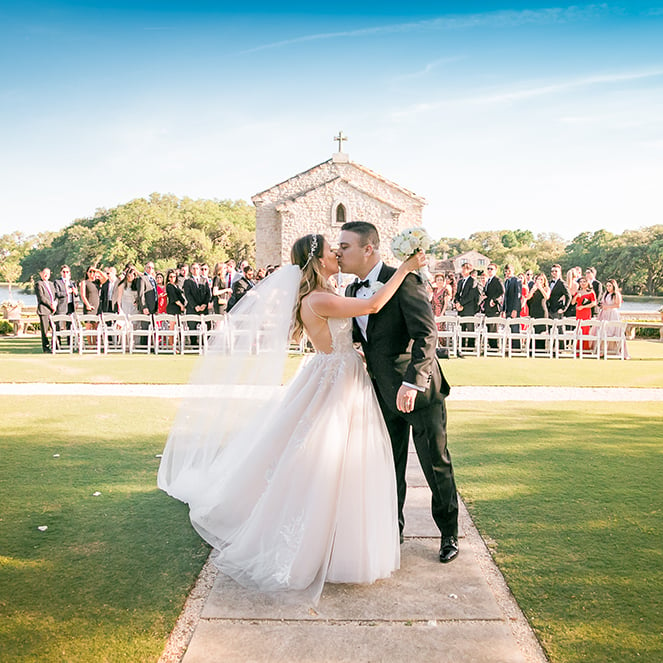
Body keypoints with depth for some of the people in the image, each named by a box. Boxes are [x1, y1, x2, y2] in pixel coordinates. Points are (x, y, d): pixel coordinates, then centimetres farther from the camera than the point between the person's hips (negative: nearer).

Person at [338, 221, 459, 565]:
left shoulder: (405, 282, -17)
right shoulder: (351, 291, 7)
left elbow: (427, 335, -25)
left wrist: (412, 382, -32)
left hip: (419, 393, -6)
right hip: (384, 393, 7)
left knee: (436, 465, 7)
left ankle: (449, 533, 26)